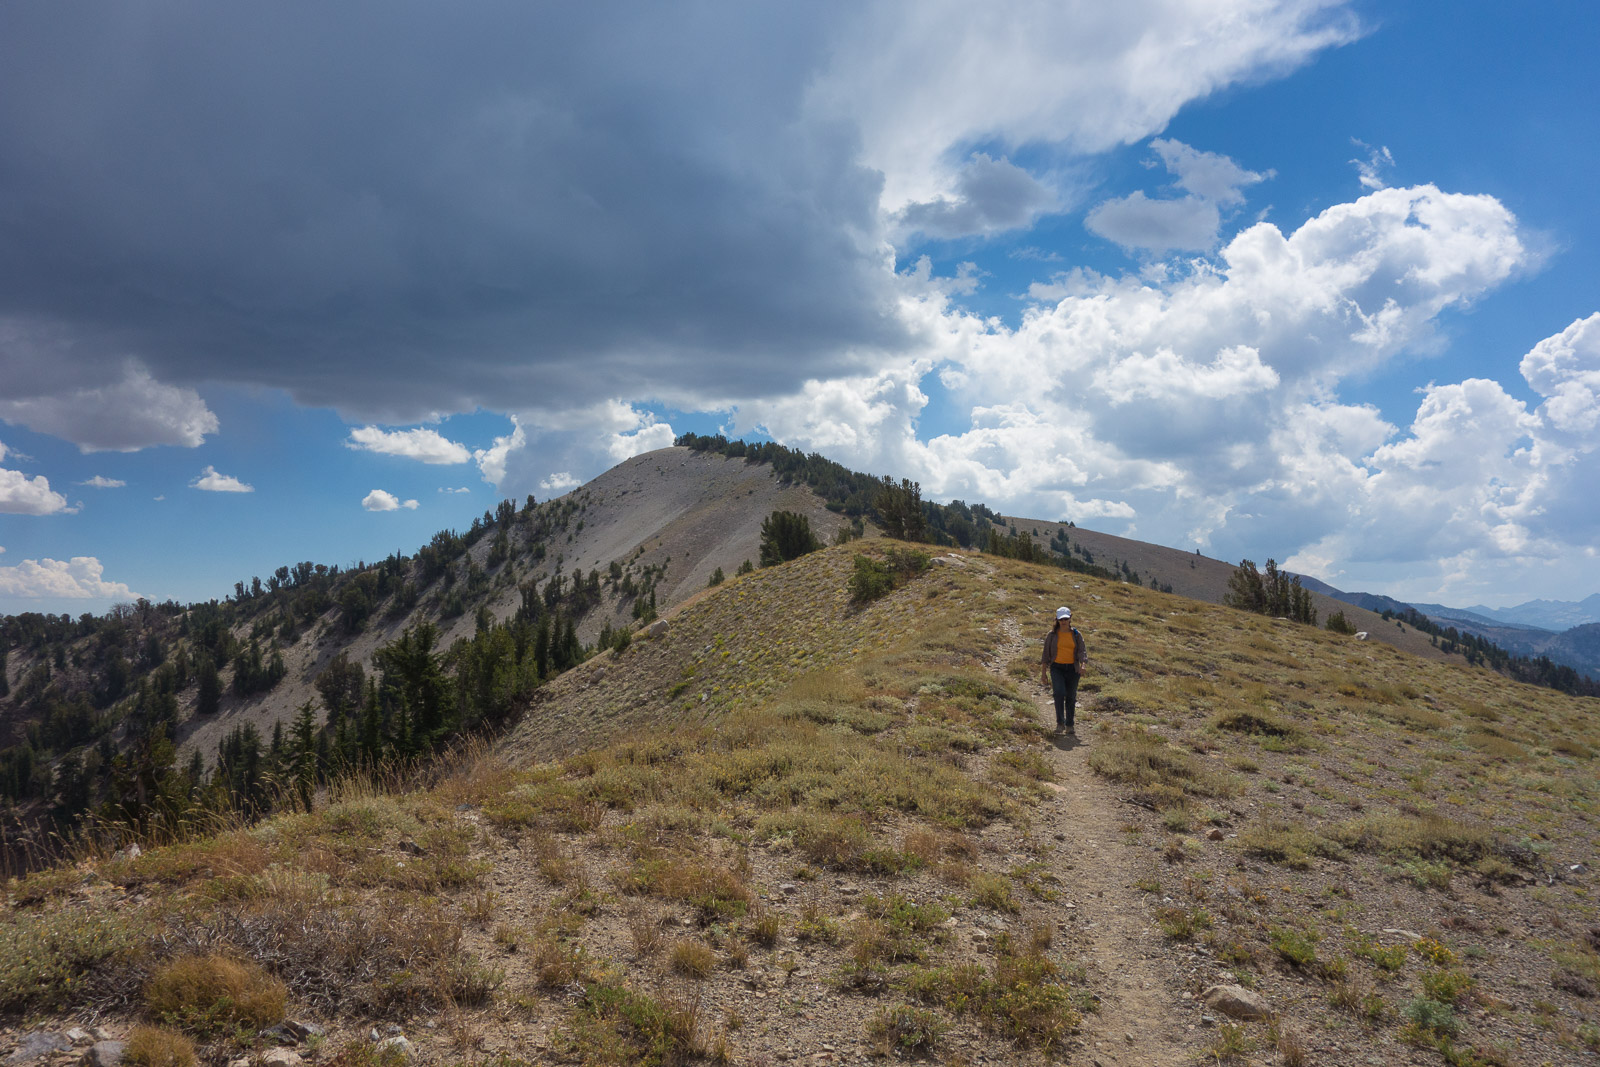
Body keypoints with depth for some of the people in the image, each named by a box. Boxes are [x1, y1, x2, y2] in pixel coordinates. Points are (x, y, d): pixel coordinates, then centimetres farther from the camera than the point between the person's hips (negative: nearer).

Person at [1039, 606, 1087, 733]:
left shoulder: (1076, 635, 6)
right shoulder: (1052, 635, 4)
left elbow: (1082, 651, -5)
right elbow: (1046, 655, 7)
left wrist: (1083, 665, -25)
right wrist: (1043, 673, 3)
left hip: (1072, 669, 2)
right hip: (1057, 668, -1)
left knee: (1071, 697, 5)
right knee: (1059, 692, -22)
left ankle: (1070, 726, 18)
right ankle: (1060, 723, -15)